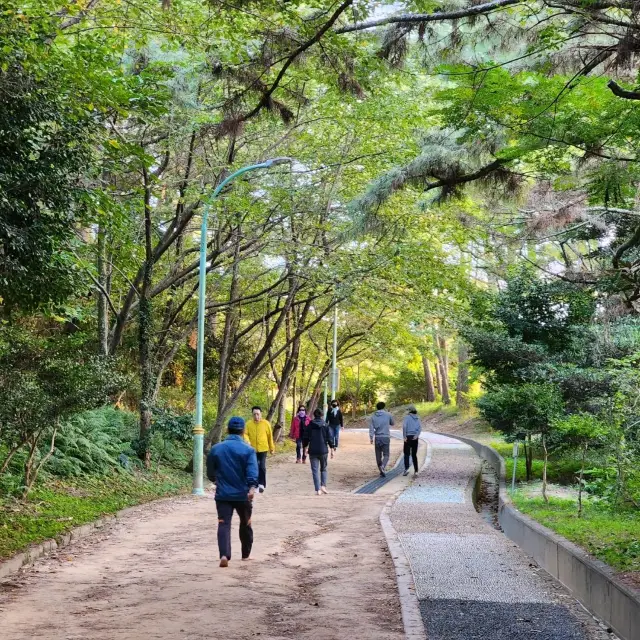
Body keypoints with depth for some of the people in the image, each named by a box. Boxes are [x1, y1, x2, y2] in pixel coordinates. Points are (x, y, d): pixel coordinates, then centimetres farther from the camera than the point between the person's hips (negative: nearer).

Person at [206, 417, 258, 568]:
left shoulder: (216, 449, 3)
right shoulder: (248, 450, -5)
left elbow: (210, 472, 14)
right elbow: (252, 472, -20)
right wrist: (252, 487, -30)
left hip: (223, 494, 1)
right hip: (243, 494, -1)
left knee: (224, 524, -5)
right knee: (245, 524, 19)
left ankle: (224, 555, -25)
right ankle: (246, 554, 32)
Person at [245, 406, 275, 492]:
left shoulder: (266, 423, -2)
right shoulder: (249, 424, -1)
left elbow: (270, 436, 5)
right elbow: (246, 434, -3)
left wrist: (272, 448, 9)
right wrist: (247, 441, -25)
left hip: (263, 449, -2)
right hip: (252, 450, 2)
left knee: (262, 467, -10)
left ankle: (262, 484, -6)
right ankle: (256, 485, 21)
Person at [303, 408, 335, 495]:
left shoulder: (309, 426, 1)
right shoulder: (326, 425, -1)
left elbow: (305, 438, 4)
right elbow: (330, 438, -3)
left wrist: (305, 448, 13)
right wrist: (332, 449, 4)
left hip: (313, 451, 0)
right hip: (323, 451, 0)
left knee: (315, 471, 2)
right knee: (323, 469, 17)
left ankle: (318, 489, -5)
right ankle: (323, 485, 2)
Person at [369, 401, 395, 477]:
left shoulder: (373, 417, 2)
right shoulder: (388, 415, -1)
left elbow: (371, 428, -6)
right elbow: (392, 423, 15)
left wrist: (371, 437, -8)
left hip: (377, 438, 2)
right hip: (386, 437, -2)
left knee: (378, 455, 12)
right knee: (386, 455, 1)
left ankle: (381, 470, 17)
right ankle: (383, 467, -25)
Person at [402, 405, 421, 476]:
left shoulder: (407, 417, -4)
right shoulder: (417, 418, 12)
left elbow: (404, 426, -18)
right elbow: (420, 428, -3)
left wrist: (404, 436, -14)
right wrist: (416, 435, -14)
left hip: (408, 437, -5)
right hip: (415, 438, 5)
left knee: (406, 454, -3)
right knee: (414, 454, 14)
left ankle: (406, 468, -21)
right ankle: (416, 470, 9)